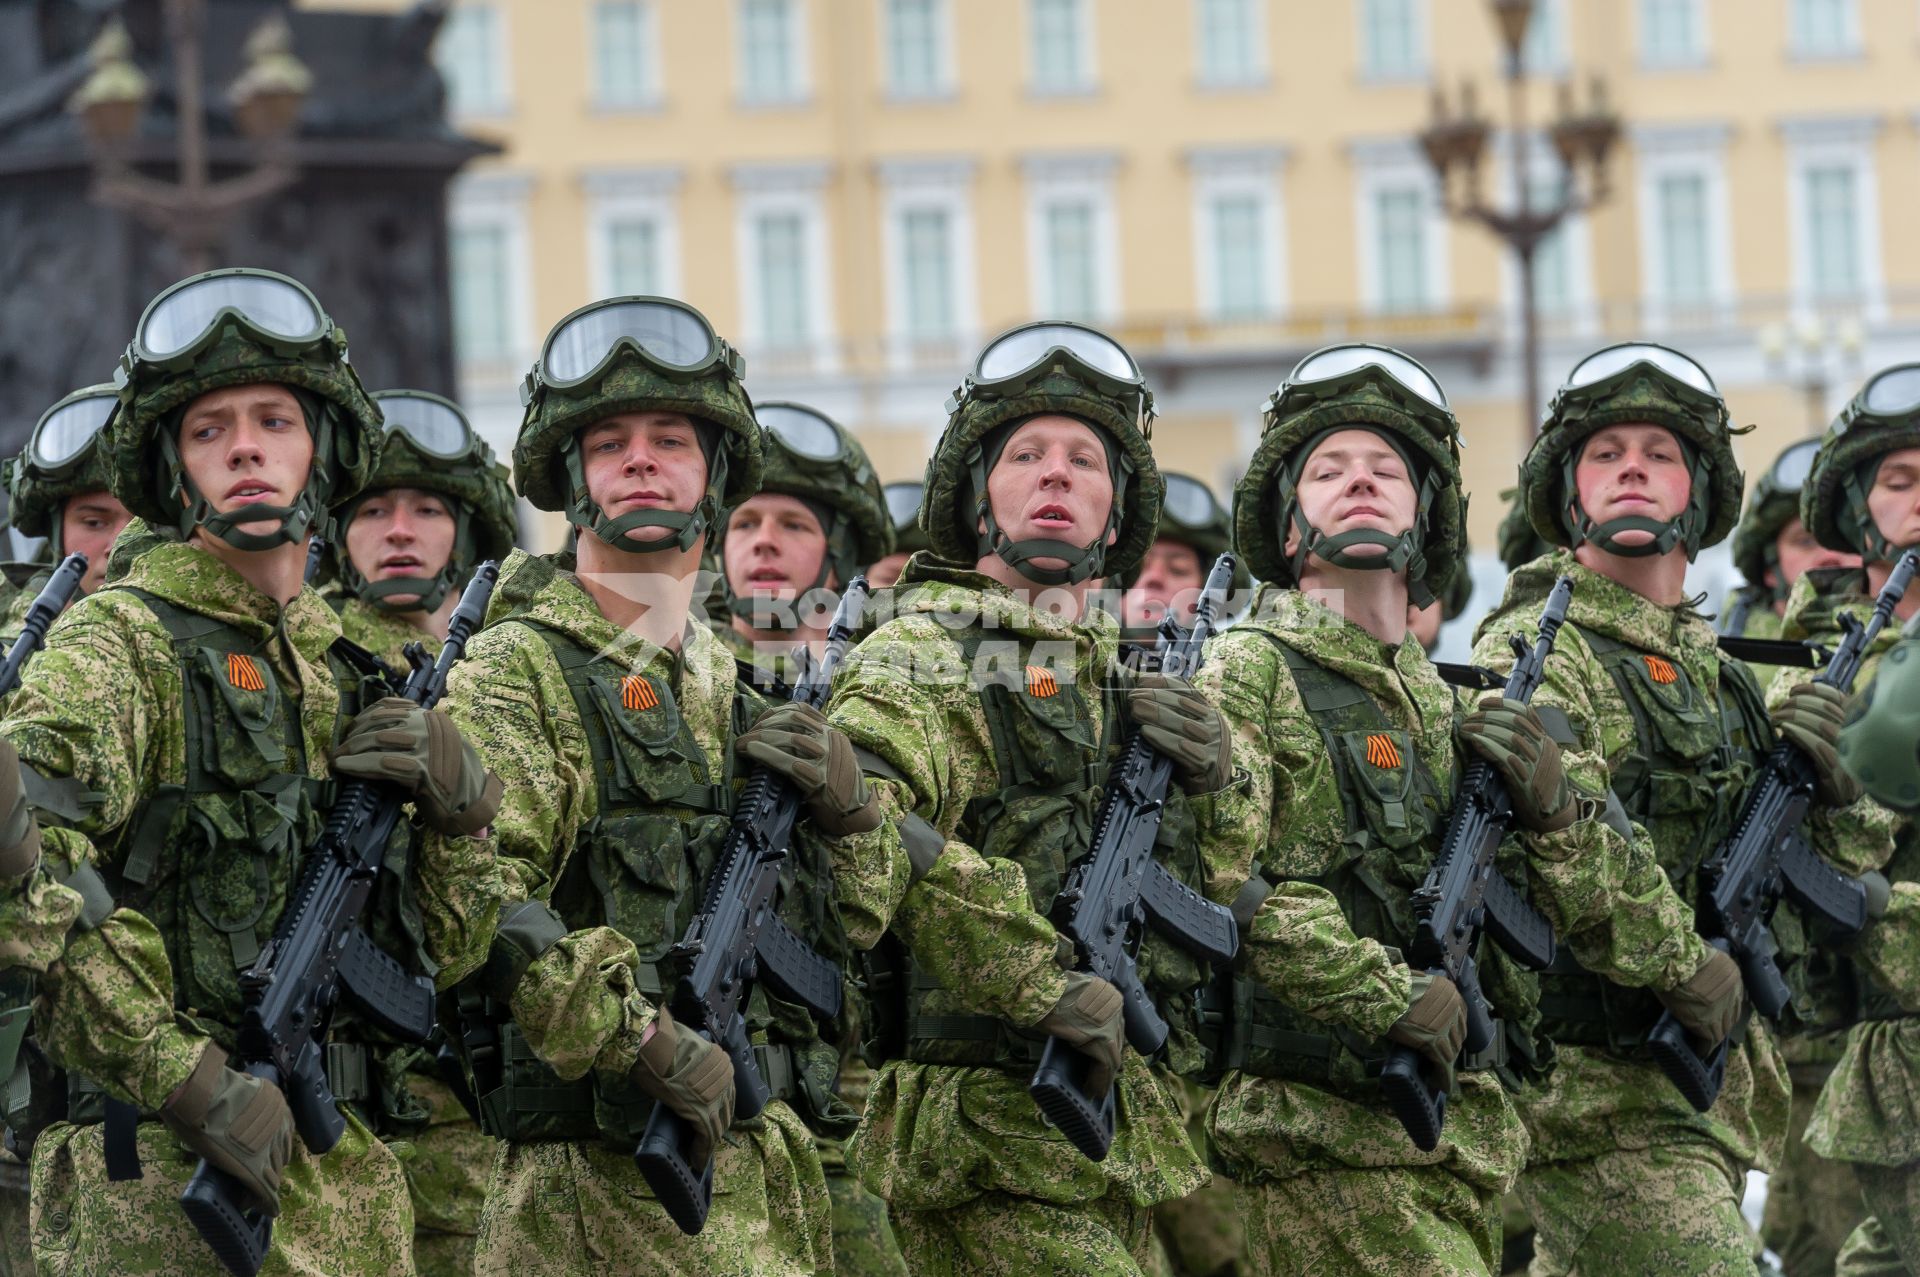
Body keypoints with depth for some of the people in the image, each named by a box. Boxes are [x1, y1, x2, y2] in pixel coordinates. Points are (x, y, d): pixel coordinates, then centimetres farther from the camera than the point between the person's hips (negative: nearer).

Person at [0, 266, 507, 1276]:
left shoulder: (348, 679, 19)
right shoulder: (124, 640, -3)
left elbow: (445, 953, 19)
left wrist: (460, 802, 0)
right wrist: (185, 1078, -24)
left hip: (351, 1190, 7)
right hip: (162, 1188, -6)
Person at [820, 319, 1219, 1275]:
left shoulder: (1120, 685, 20)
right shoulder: (923, 657, -5)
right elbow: (857, 826, -26)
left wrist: (1211, 782, 1)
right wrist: (1042, 984, -25)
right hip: (987, 1144, -8)